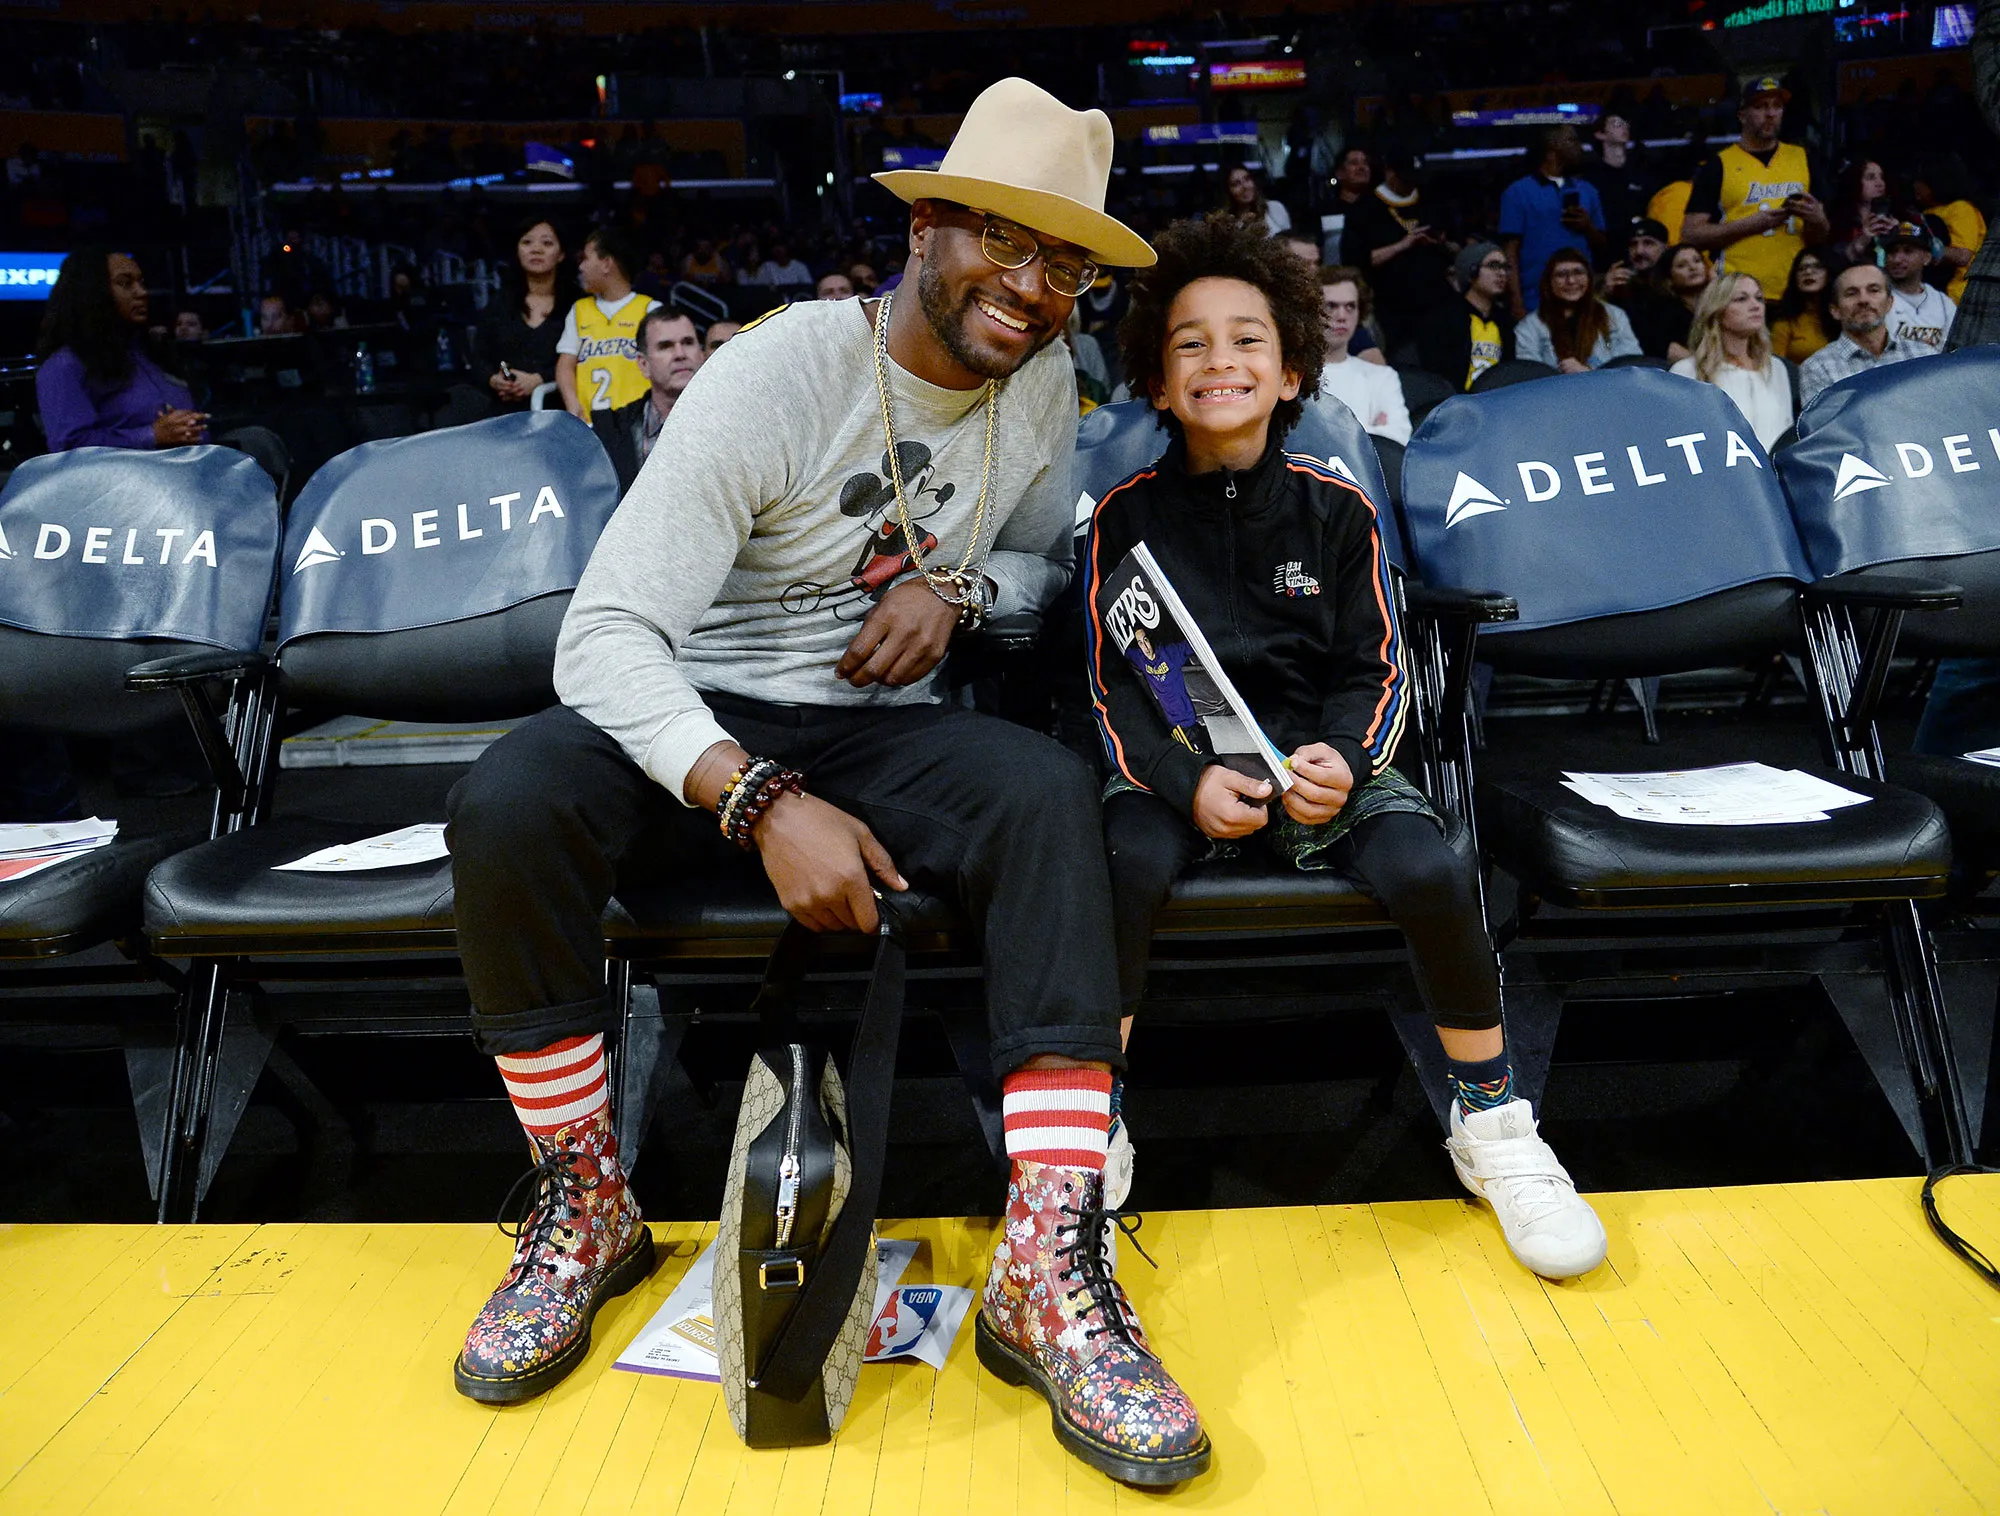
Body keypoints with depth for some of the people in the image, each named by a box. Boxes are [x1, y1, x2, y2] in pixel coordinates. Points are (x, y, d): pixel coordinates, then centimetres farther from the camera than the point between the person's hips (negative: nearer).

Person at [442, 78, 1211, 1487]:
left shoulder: (1041, 379, 1)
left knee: (1050, 792, -30)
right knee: (508, 805, -33)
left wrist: (955, 590, -8)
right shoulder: (778, 373, -16)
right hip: (705, 719, -2)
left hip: (883, 728, 3)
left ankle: (1048, 1278, -30)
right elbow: (606, 629, -23)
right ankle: (587, 1212, -8)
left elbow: (1044, 553, 18)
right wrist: (762, 799, -37)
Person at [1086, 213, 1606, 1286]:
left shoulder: (1334, 507, 3)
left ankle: (1491, 1123, 0)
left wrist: (1341, 762, -17)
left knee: (1430, 873, -26)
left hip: (1322, 752, 1)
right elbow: (1115, 687, -1)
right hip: (1176, 762, 0)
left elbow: (1376, 672, 4)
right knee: (1126, 864, -33)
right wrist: (1188, 781, -19)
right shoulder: (1127, 515, 1)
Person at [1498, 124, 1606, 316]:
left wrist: (1588, 227, -3)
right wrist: (1517, 304, -11)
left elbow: (1600, 244, 19)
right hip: (1537, 303, -4)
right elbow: (1511, 250, -3)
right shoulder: (1518, 192, 3)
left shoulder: (1587, 191, 16)